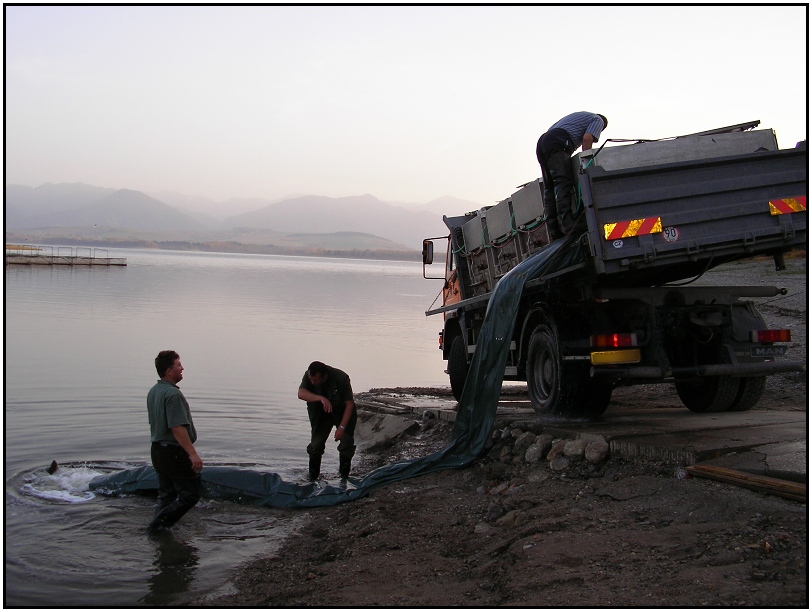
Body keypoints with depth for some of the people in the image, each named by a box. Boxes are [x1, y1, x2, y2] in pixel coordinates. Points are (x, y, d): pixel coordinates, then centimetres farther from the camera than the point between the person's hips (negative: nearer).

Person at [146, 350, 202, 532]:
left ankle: (157, 530, 15)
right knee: (190, 495, -1)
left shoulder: (153, 392, 10)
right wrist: (193, 453, -26)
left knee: (166, 495, 16)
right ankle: (159, 523, -5)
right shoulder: (173, 394, -20)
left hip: (157, 450, 10)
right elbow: (177, 428, -26)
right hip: (175, 452, -10)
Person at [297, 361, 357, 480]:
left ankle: (344, 477, 4)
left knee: (346, 443, -10)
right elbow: (301, 393, -39)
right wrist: (321, 398, -55)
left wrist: (342, 427, -32)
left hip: (343, 413, -2)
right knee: (315, 445, -5)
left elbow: (349, 404, -26)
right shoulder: (309, 376, -23)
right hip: (321, 414, 2)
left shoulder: (341, 378, -32)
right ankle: (312, 477, 8)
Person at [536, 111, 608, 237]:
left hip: (541, 143, 8)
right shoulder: (598, 120, 18)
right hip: (557, 143, -8)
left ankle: (555, 230, -6)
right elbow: (587, 139, -2)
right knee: (564, 182, -20)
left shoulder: (581, 115, 40)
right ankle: (568, 223, -35)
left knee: (550, 187, 2)